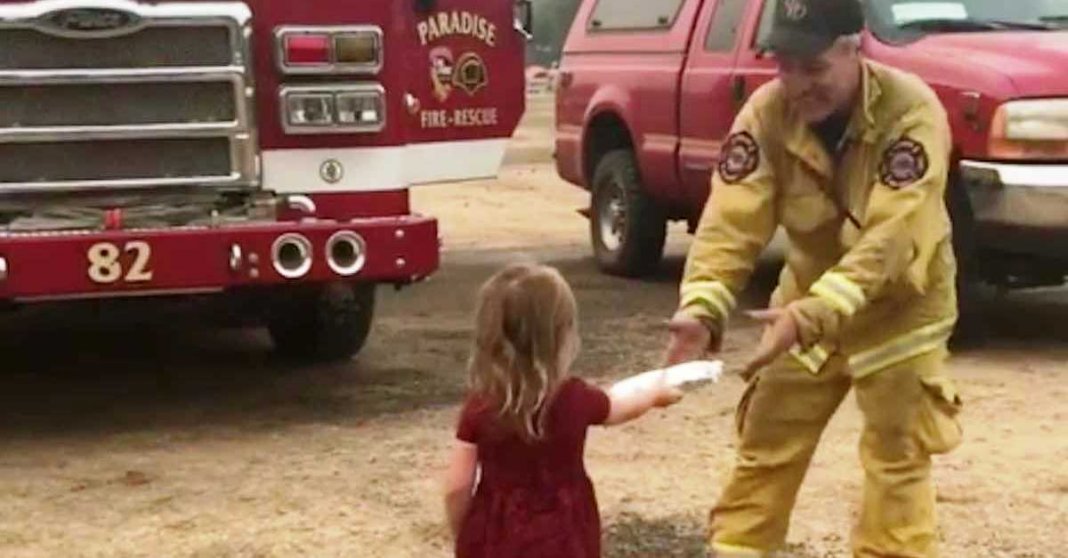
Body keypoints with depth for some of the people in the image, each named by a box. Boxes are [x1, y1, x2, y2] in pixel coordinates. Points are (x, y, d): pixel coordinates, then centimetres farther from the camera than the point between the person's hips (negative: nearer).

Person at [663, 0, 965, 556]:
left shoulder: (911, 111, -28)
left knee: (897, 460, 0)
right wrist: (702, 308, -40)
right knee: (765, 446, 11)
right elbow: (732, 219, -23)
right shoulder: (766, 111, -17)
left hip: (899, 307, -4)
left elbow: (889, 239, -35)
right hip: (808, 303, 4)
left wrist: (810, 315, -46)